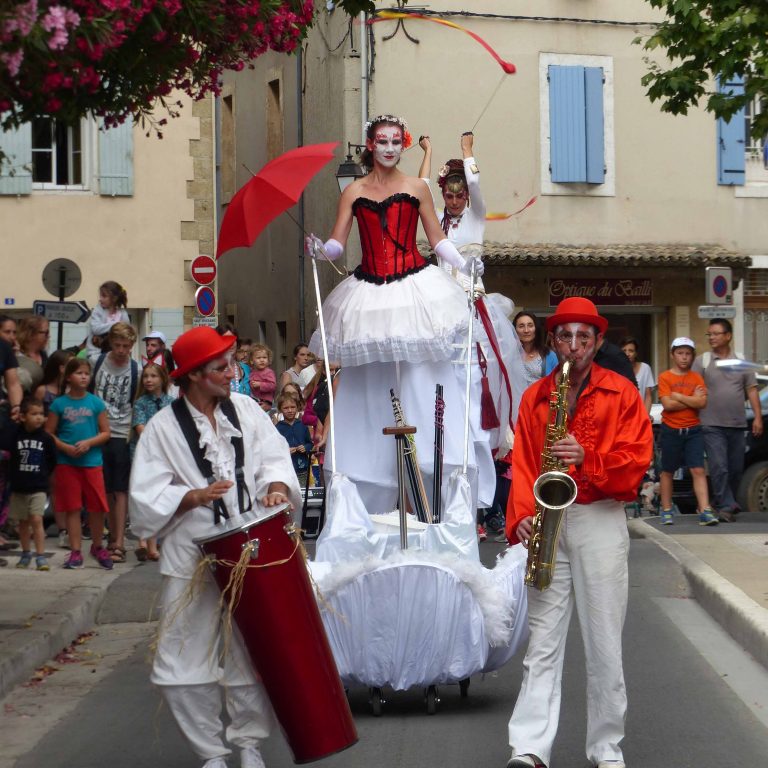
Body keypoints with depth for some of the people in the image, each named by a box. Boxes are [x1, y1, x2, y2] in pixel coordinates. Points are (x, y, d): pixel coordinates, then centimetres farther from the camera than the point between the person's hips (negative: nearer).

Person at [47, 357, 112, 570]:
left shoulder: (96, 403, 3)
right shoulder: (59, 404, 1)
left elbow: (105, 433, 3)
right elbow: (48, 433, 1)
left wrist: (88, 442, -13)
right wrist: (66, 448, -14)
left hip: (92, 461, 0)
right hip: (66, 462, 0)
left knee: (97, 507, -1)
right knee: (72, 508, 3)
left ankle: (97, 547, 20)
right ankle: (76, 552, 9)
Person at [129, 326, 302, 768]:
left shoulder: (245, 409, 5)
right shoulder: (164, 428, -4)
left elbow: (275, 458, 5)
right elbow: (147, 496, -6)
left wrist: (276, 487, -15)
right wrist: (195, 496, -20)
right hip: (192, 561, -2)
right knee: (187, 662, 0)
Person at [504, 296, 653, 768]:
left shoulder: (621, 393, 2)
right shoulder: (535, 397, 11)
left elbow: (637, 459, -5)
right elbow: (522, 463, 4)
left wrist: (587, 458, -20)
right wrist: (523, 517, -9)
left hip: (601, 521, -2)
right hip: (548, 524, 2)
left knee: (604, 642, 2)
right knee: (543, 640, 0)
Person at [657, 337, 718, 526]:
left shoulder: (697, 378, 6)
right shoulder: (665, 377, -2)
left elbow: (702, 403, -7)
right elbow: (667, 404, -13)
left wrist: (678, 396, -11)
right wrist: (692, 400, -9)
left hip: (693, 430, 2)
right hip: (671, 430, -2)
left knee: (699, 470, -7)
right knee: (667, 471, 8)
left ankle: (705, 511, -12)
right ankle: (666, 511, 18)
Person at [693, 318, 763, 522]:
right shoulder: (702, 361, 4)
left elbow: (752, 390, 10)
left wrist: (758, 417, 0)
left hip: (737, 425, 3)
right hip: (712, 426, -3)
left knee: (736, 468, 7)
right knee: (719, 467, -13)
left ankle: (726, 503, 23)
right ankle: (726, 506, -12)